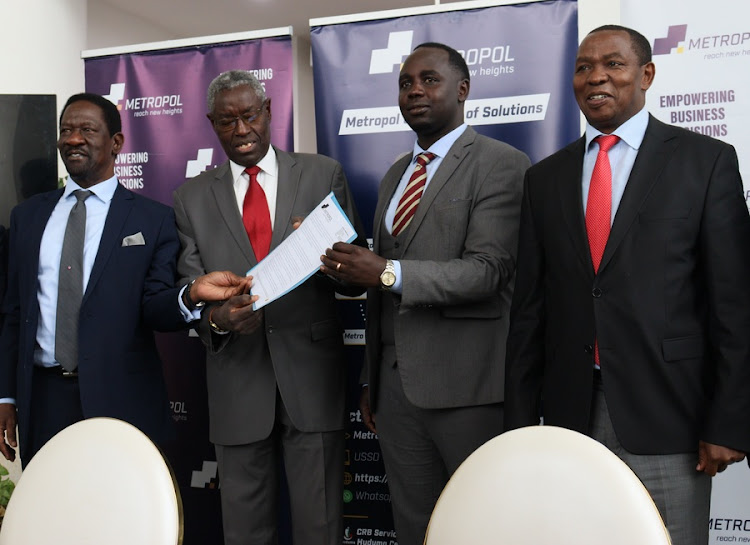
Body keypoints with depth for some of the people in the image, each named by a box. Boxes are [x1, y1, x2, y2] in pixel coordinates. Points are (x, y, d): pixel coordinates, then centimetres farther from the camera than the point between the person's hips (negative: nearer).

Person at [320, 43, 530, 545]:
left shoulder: (501, 164, -6)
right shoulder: (395, 176, 17)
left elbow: (487, 272, -17)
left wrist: (387, 273, -26)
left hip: (465, 384, -7)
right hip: (396, 381, 7)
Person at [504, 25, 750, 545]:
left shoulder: (707, 161, 0)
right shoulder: (546, 177, 9)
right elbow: (530, 305, 8)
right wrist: (520, 419, 6)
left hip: (666, 414, -3)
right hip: (568, 413, 3)